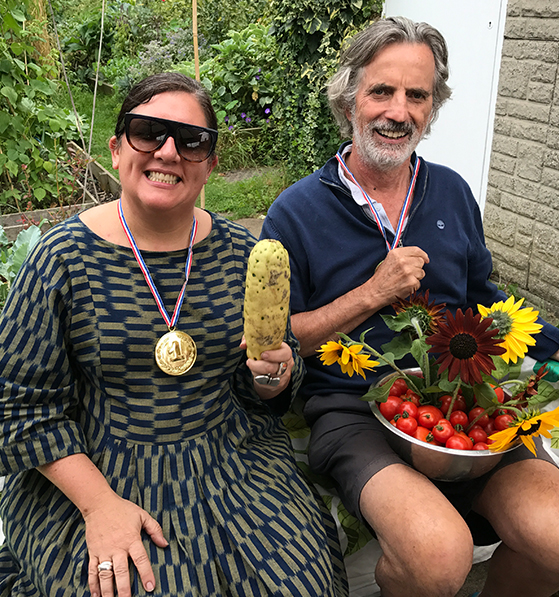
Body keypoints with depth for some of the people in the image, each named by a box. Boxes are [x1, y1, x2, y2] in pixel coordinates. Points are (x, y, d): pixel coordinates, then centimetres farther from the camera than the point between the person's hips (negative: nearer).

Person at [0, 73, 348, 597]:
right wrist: (98, 503, -14)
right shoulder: (64, 257, -9)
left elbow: (262, 393, 9)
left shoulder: (242, 254, -1)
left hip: (232, 463, 3)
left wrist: (274, 374, -15)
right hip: (94, 475, -2)